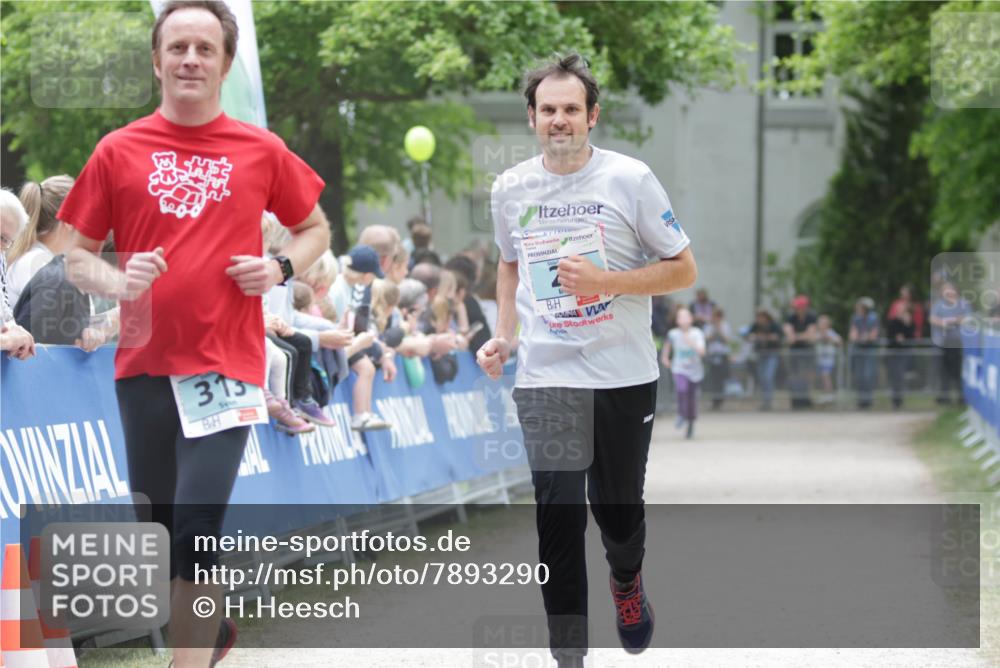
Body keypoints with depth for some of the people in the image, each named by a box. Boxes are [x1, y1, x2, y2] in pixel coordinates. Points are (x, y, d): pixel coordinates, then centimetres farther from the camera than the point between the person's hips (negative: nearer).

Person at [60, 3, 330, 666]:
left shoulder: (262, 151, 2)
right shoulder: (118, 151, 3)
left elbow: (315, 228, 16)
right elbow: (78, 256, 8)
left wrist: (280, 268, -4)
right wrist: (118, 281, -13)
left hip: (226, 365, -2)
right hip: (144, 365, 3)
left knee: (196, 530, -14)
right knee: (158, 527, 14)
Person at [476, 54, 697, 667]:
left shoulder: (630, 179, -7)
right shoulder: (511, 189, 4)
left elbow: (684, 270, -4)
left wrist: (607, 283, -17)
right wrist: (503, 335, 8)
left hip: (624, 375, -1)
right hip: (546, 379, 1)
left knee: (619, 509, 14)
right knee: (558, 517, -9)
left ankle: (627, 581, 49)